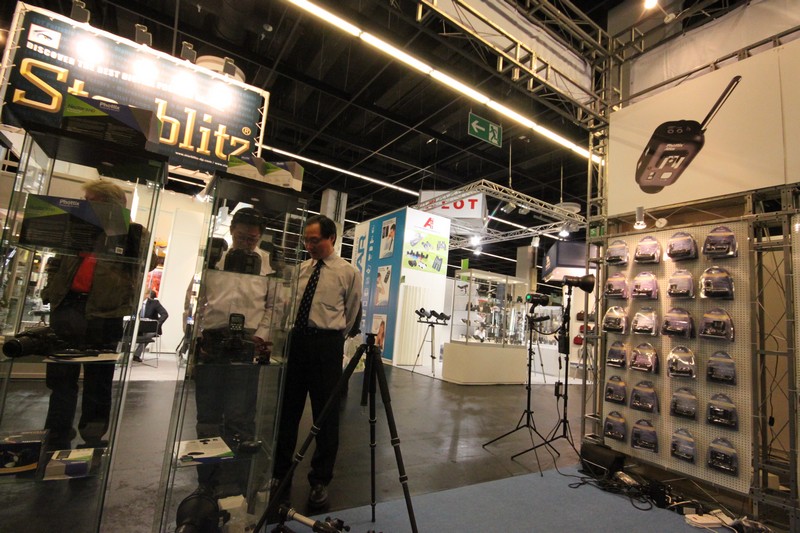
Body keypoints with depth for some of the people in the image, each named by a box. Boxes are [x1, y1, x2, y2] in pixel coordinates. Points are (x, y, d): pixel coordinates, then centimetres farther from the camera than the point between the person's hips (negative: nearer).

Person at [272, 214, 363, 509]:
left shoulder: (349, 272, -3)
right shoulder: (300, 269, 10)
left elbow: (351, 317, 4)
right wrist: (288, 334, 11)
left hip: (326, 344, -4)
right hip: (295, 340, 5)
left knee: (326, 414, 7)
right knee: (287, 410, 14)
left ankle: (320, 481, 26)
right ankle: (280, 474, 33)